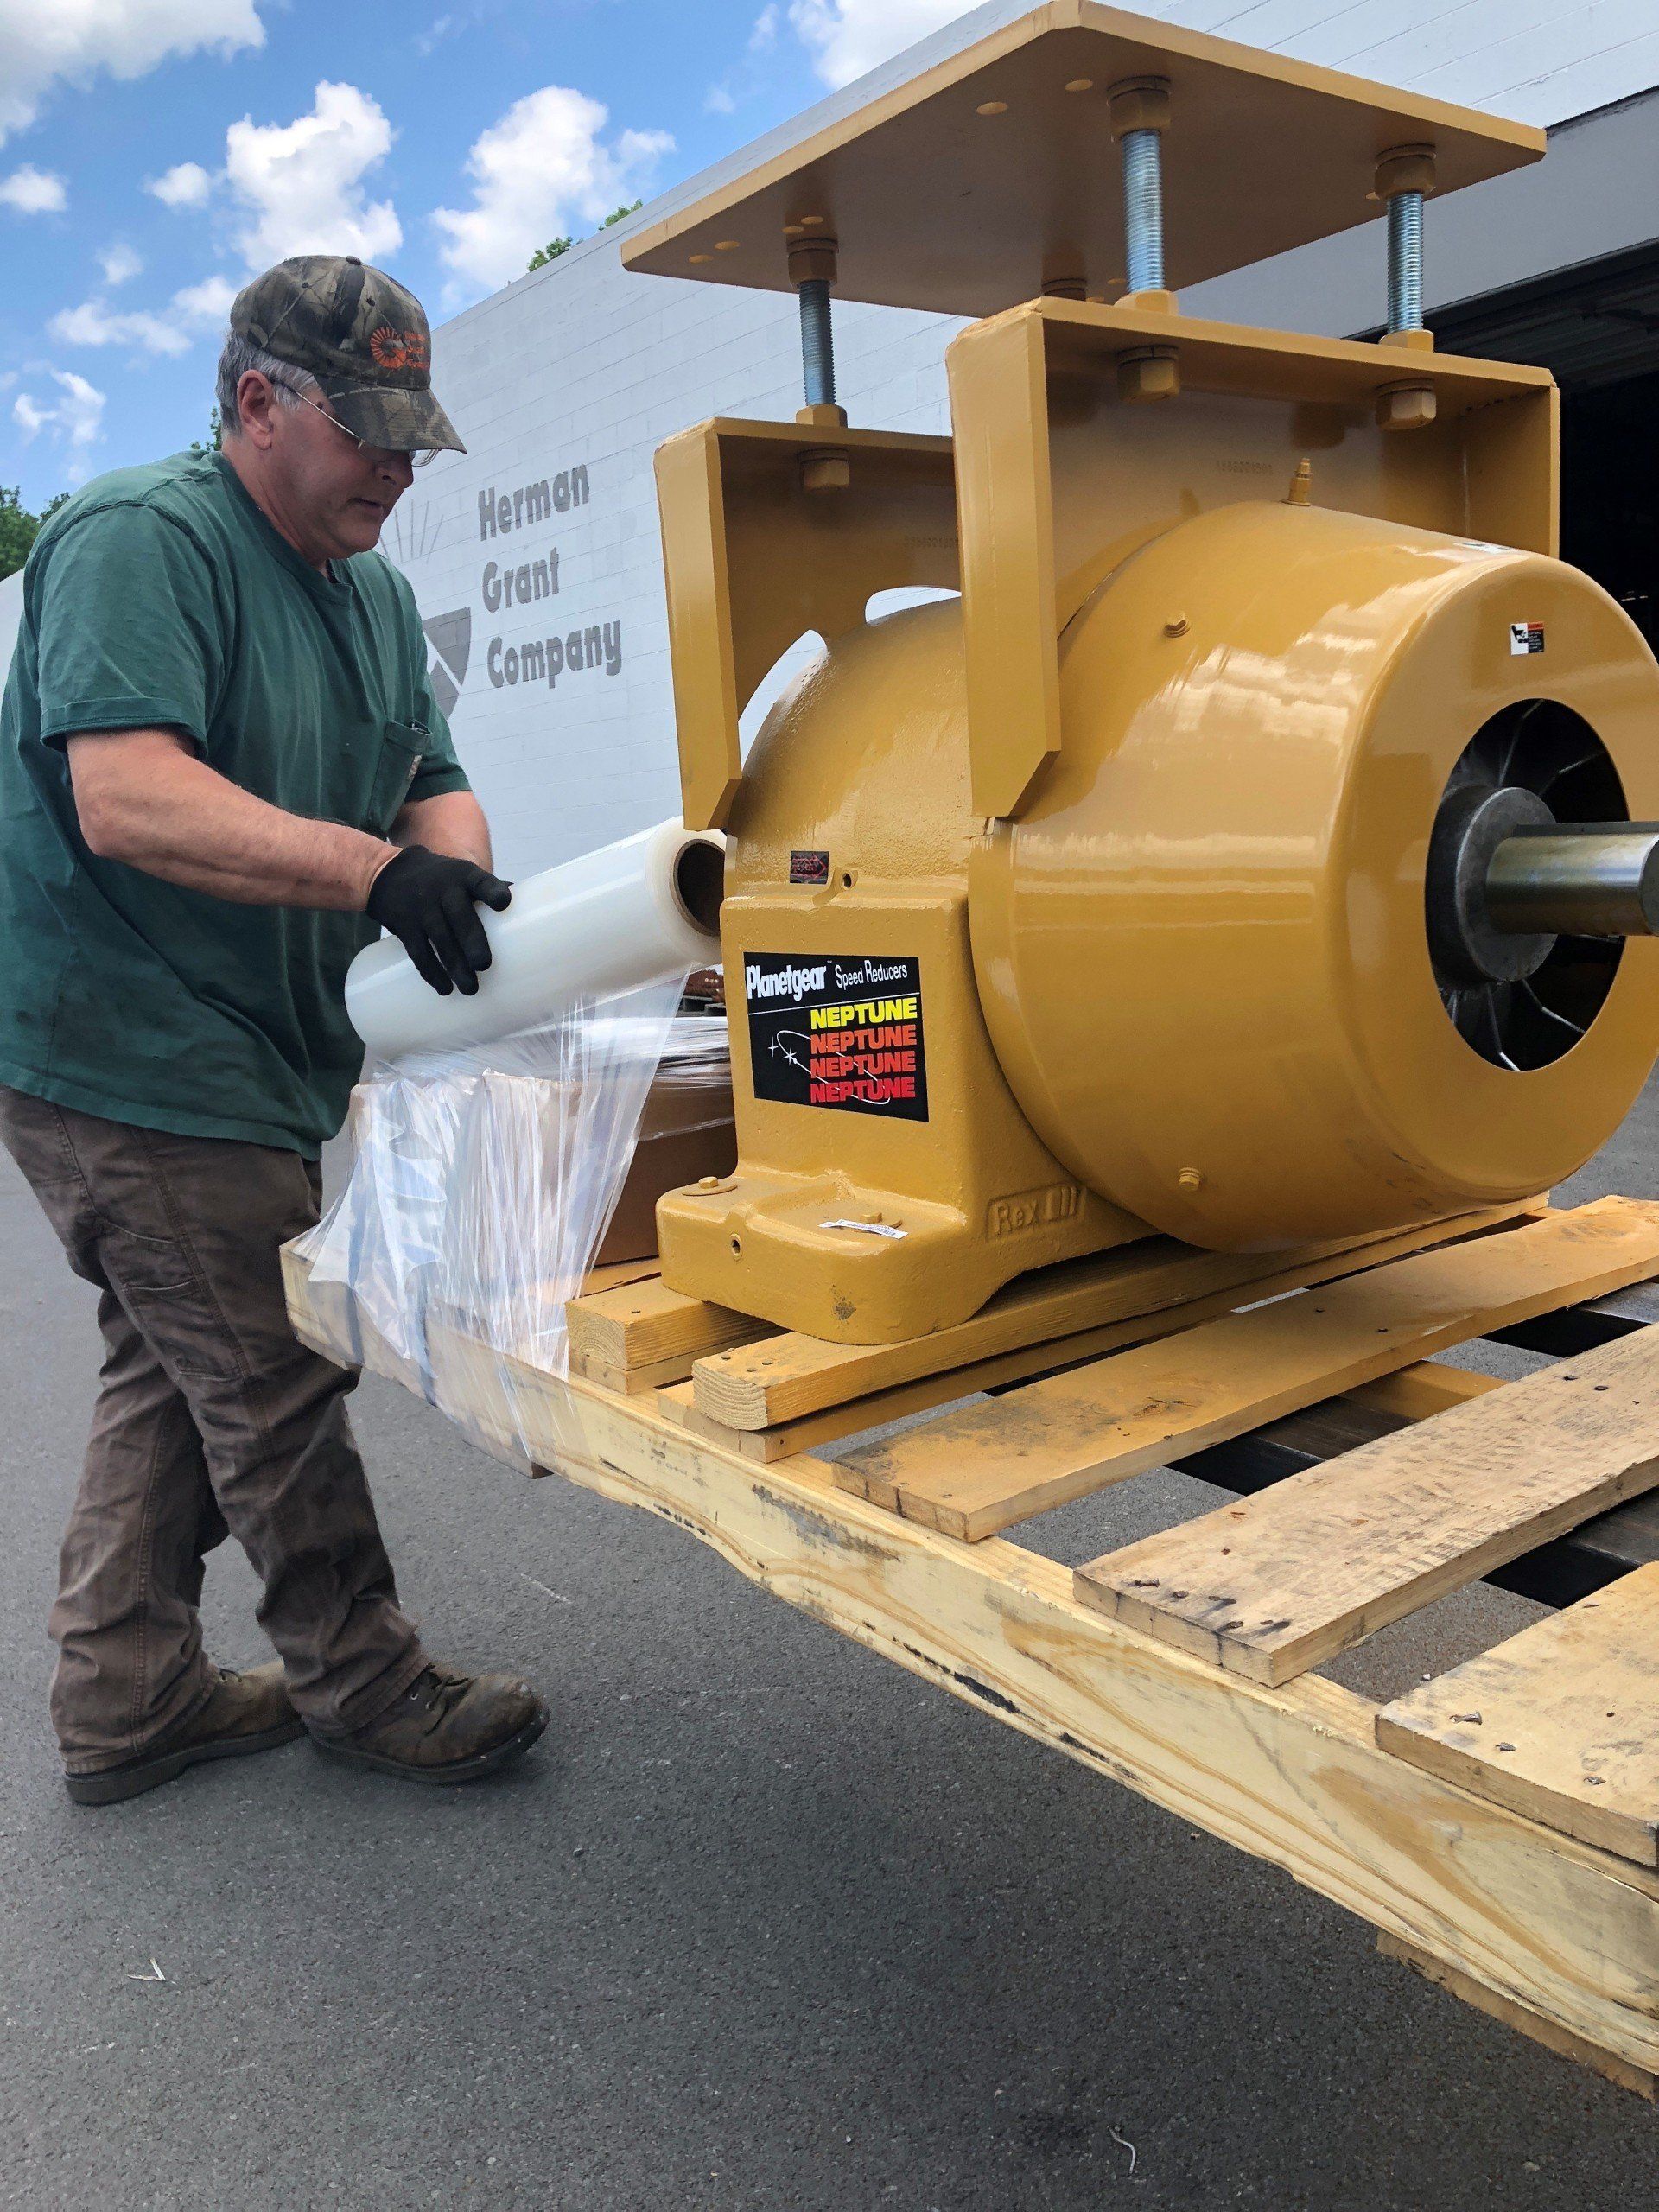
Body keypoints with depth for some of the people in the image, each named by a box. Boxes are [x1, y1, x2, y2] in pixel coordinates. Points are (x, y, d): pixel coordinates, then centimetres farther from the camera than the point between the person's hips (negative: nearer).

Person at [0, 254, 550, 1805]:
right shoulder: (139, 540, -14)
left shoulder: (376, 595, 14)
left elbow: (434, 787, 11)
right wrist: (372, 870, -36)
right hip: (133, 1067, -10)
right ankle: (363, 1688, 18)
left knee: (171, 1377, 17)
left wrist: (455, 871, -12)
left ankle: (125, 1701, 32)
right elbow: (126, 797, -27)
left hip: (242, 1064, 10)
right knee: (272, 1390, 0)